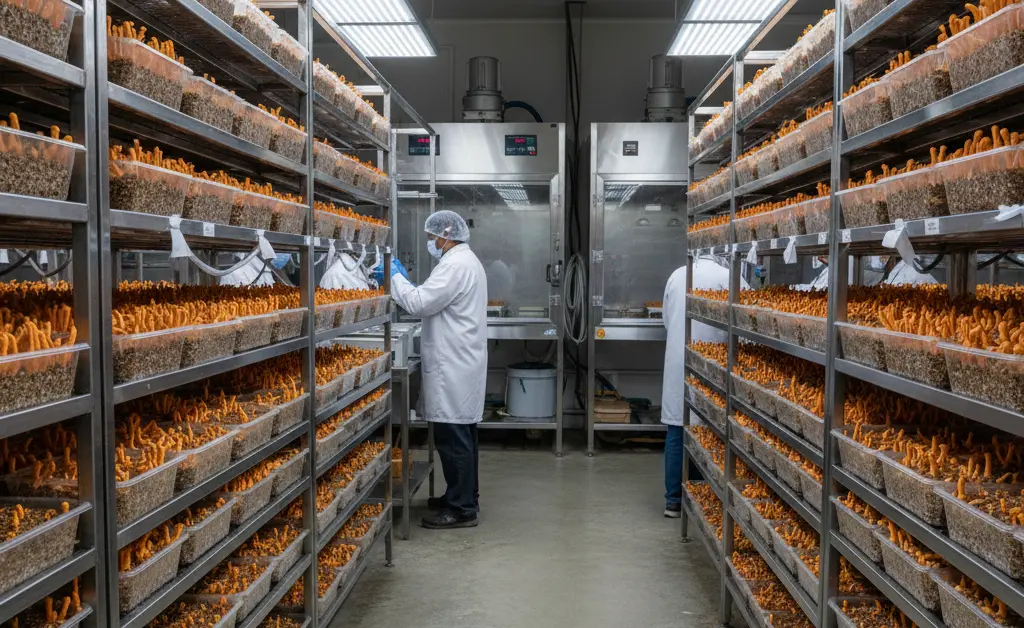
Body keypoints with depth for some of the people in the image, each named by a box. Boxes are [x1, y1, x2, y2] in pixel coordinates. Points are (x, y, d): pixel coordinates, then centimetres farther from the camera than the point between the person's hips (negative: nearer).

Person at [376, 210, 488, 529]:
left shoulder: (455, 265, -17)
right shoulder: (466, 260, 18)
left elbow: (420, 304, -20)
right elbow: (434, 302, 20)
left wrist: (395, 277, -7)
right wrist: (403, 281, 14)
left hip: (454, 367, -11)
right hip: (461, 363, 11)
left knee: (453, 437, -5)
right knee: (462, 434, 17)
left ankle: (462, 509, 1)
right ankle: (465, 497, 28)